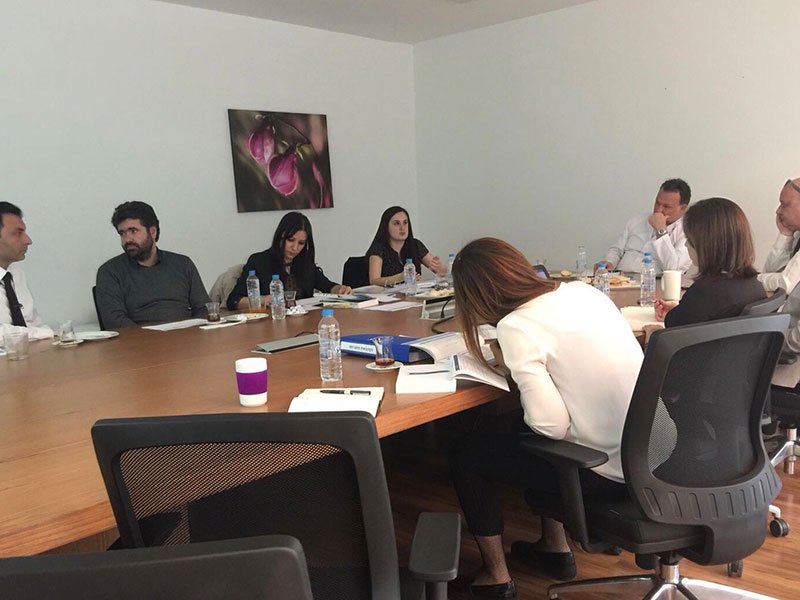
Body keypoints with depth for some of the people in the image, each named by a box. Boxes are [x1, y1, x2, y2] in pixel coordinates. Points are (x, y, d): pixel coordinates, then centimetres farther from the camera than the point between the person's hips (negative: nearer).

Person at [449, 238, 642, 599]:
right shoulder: (582, 290, 3)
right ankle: (555, 548, 40)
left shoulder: (515, 327, -18)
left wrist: (511, 367, -6)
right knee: (520, 433, 29)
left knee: (466, 456, 10)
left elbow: (552, 425, -21)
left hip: (609, 465, -7)